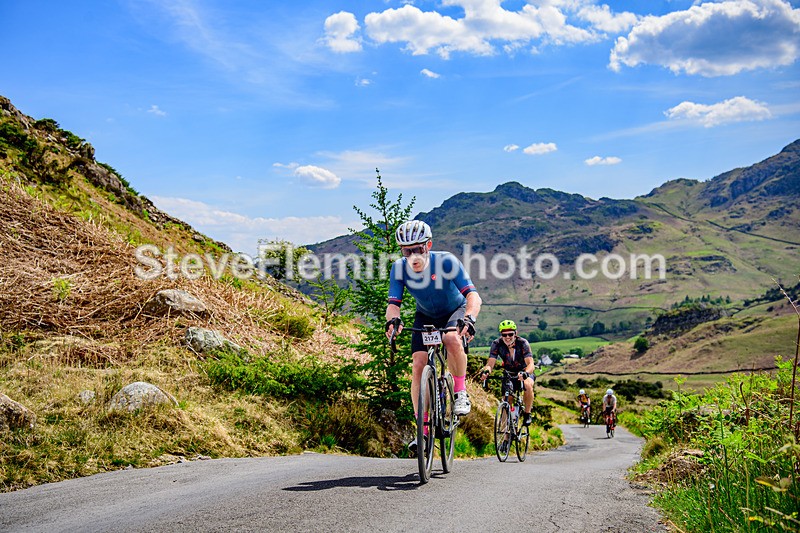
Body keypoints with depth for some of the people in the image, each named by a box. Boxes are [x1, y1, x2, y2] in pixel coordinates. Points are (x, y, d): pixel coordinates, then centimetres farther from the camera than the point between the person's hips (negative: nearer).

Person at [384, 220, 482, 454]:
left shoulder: (446, 262, -30)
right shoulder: (399, 268, -21)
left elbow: (473, 296, -36)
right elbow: (393, 304, -25)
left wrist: (470, 318, -56)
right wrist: (393, 319, -49)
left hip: (455, 311, -3)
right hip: (425, 316, 3)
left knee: (452, 339, -36)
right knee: (418, 365, -13)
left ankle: (461, 393, -12)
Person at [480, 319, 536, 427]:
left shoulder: (522, 343, -27)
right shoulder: (497, 344, -20)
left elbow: (531, 364, -37)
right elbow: (490, 363, -27)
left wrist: (525, 373, -59)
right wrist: (486, 370, -51)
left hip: (524, 372, -3)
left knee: (528, 385, -34)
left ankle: (527, 414, -16)